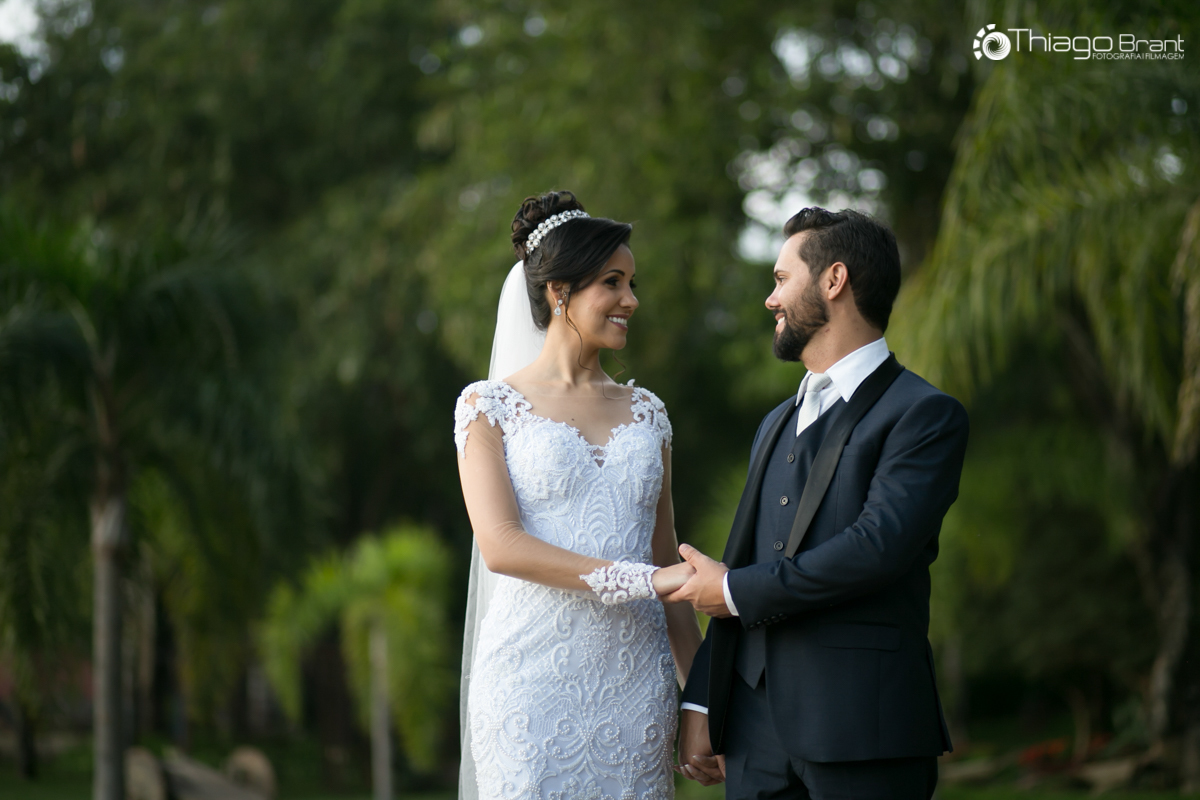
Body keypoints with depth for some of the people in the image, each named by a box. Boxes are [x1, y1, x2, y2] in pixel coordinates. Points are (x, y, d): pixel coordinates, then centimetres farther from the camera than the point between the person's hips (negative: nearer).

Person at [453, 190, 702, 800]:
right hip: (534, 676, -4)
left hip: (635, 681, 4)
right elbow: (501, 546, -11)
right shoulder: (490, 406, 1)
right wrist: (643, 580, -17)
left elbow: (668, 563, 14)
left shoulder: (645, 412, 13)